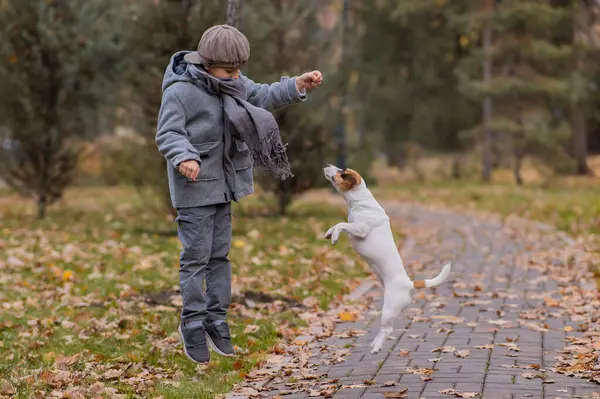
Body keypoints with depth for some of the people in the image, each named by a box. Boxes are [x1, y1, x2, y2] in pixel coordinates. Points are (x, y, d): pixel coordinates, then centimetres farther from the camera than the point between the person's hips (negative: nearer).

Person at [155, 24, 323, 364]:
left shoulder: (232, 83, 5)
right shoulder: (180, 91, -18)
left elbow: (264, 97, 14)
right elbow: (168, 135, -19)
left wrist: (299, 85, 2)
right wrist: (184, 158, -37)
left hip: (223, 184, 8)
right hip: (195, 187, -8)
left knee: (220, 253, 13)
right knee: (196, 255, -4)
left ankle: (216, 320, 23)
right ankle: (192, 324, 8)